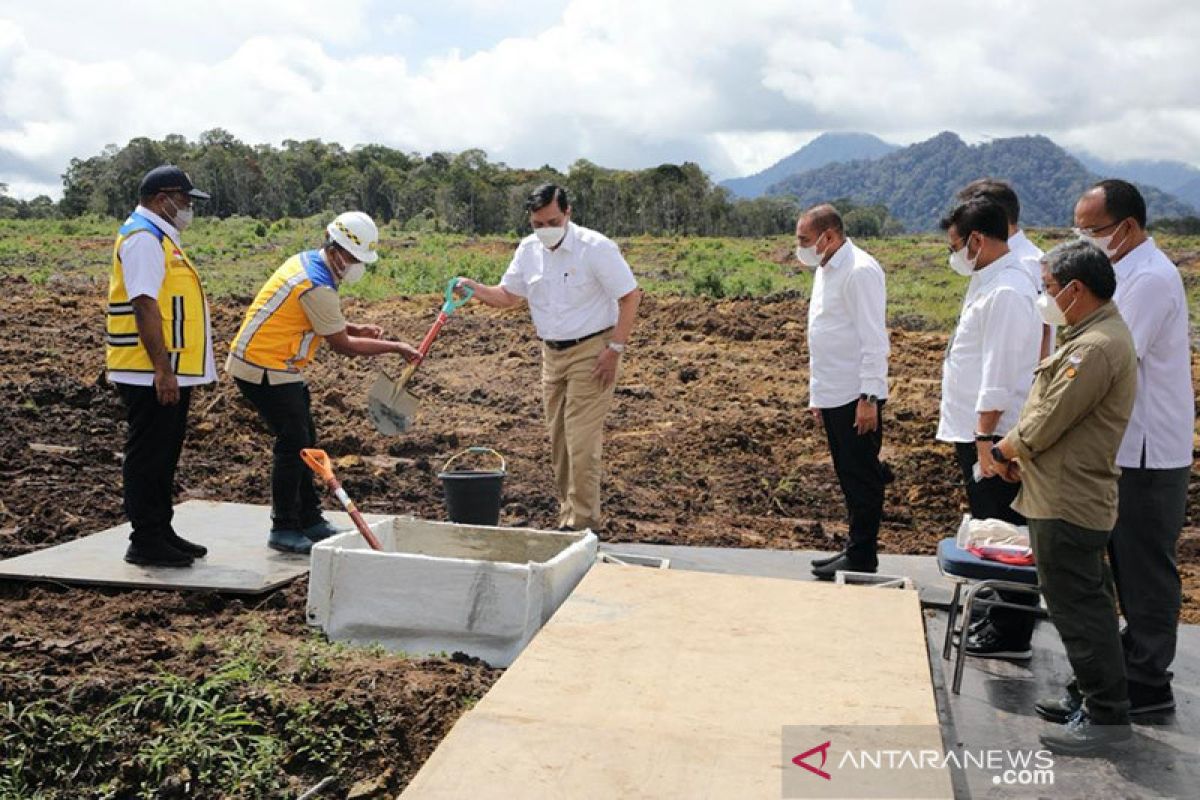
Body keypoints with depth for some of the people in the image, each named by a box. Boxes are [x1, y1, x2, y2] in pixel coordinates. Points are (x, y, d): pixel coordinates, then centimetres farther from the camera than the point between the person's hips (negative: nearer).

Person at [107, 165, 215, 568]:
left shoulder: (159, 237, 19)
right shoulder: (143, 237, -14)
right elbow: (145, 305, -22)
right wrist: (162, 369, -25)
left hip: (170, 371, 10)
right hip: (151, 374, -10)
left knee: (162, 457, 15)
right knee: (147, 456, -3)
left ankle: (161, 532, 24)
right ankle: (145, 542, 4)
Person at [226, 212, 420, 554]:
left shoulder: (307, 260, 7)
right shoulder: (318, 287, -23)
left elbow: (323, 321, 19)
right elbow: (342, 346, -15)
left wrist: (356, 329, 3)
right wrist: (395, 347, -8)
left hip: (273, 366, 10)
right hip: (264, 369, -10)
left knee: (304, 442, 14)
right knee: (293, 443, -7)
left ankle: (309, 519, 22)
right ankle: (283, 529, 1)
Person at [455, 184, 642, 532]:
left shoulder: (595, 247, -15)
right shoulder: (529, 249, 4)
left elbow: (631, 296, -13)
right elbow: (508, 295, 13)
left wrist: (615, 349, -17)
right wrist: (476, 289, -8)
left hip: (591, 352, -7)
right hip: (552, 353, 7)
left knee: (581, 441, -9)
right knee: (558, 440, 11)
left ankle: (583, 521, -2)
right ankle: (567, 513, 22)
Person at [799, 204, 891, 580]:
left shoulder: (860, 271, -15)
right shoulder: (826, 270, 14)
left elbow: (874, 340, -18)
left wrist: (869, 398, -21)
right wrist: (817, 395, 18)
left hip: (857, 397, -9)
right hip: (832, 395, 9)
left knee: (861, 478, 1)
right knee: (851, 478, 16)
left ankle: (861, 559, 10)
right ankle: (856, 550, 26)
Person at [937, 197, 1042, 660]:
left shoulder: (1006, 292, -18)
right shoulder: (990, 283, 14)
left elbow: (999, 376, -22)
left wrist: (986, 439, -22)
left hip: (993, 435, -10)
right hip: (977, 432, 10)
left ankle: (1012, 635, 10)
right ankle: (999, 619, 29)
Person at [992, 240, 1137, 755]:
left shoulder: (1097, 347, -21)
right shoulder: (1092, 335, 14)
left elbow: (1048, 421, -20)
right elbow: (1051, 411, 18)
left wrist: (1006, 450, -3)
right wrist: (1019, 452, 7)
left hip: (1067, 502, -11)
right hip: (1066, 495, 11)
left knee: (1078, 606, -2)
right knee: (1083, 601, 18)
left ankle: (1106, 715, 7)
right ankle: (1091, 698, 29)